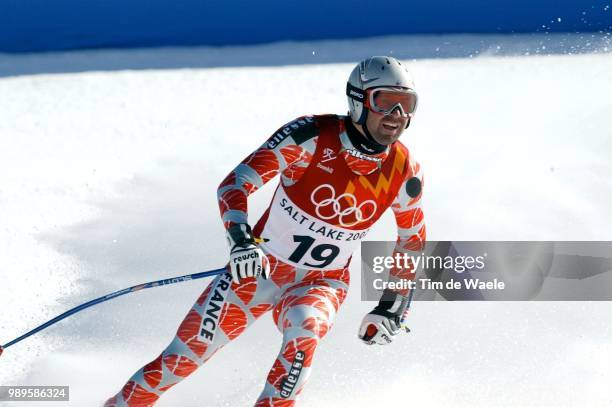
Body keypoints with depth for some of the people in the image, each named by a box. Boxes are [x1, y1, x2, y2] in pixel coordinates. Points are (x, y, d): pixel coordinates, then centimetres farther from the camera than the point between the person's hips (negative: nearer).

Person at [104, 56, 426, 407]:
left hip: (322, 283, 1)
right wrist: (241, 239, -40)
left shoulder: (405, 173, -12)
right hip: (260, 266, -1)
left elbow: (413, 240, 6)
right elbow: (233, 186, -23)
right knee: (188, 353, -3)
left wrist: (392, 307, 1)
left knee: (303, 331, -34)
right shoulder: (312, 136, -21)